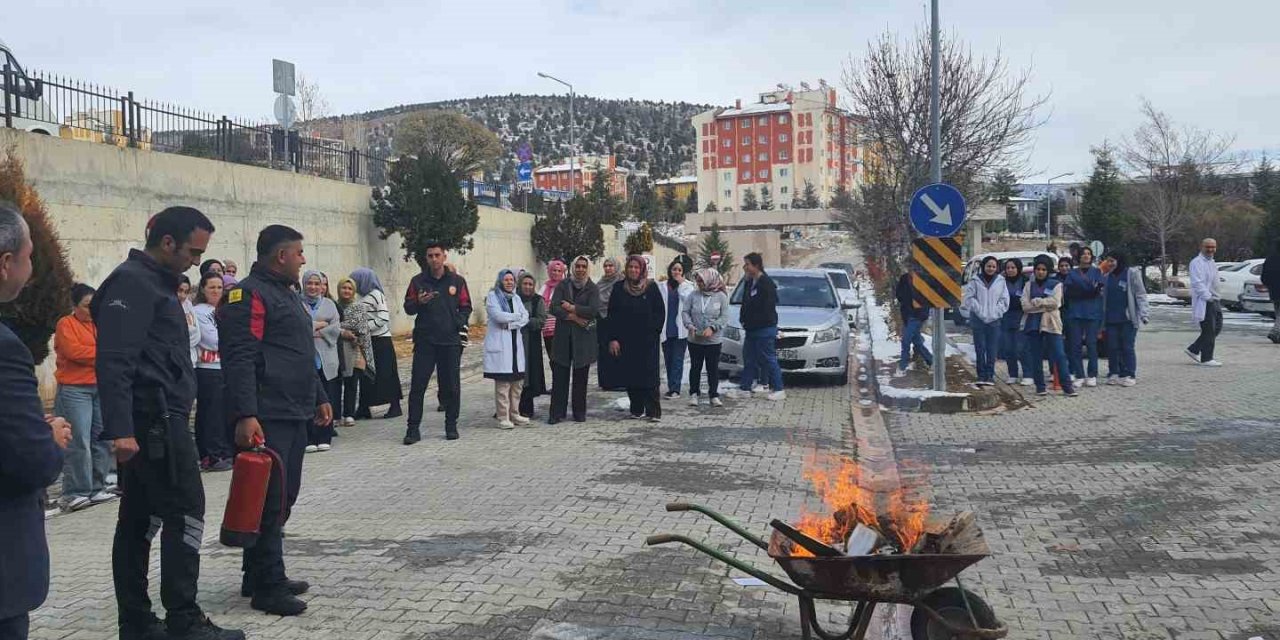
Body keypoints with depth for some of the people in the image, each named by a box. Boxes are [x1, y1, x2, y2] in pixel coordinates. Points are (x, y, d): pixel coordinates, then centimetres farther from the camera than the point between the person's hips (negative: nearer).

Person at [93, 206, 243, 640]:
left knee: (139, 519, 11)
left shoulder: (154, 282, 19)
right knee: (185, 513, -6)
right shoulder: (132, 283, -12)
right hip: (155, 420, -10)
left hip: (154, 423, 10)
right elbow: (114, 361, -22)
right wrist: (120, 428, -27)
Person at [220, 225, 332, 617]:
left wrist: (319, 398, 27)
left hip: (295, 417, 10)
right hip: (266, 420, -10)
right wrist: (245, 415, -27)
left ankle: (260, 577, 23)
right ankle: (267, 588, 1)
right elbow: (239, 360, -20)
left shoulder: (286, 294, 21)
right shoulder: (249, 295, -11)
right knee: (270, 503, -6)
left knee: (284, 499, 13)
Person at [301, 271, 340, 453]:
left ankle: (324, 438, 9)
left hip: (326, 359, 3)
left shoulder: (329, 304, 16)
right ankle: (309, 440, 0)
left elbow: (336, 328, 4)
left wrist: (316, 332, -8)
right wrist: (319, 324, -6)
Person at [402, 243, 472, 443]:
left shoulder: (456, 281, 7)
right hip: (425, 341, -1)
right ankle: (413, 428, 2)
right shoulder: (418, 281, 6)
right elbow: (408, 308, 7)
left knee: (451, 386, 6)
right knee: (417, 386, -3)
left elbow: (466, 307, 12)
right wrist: (419, 302, -14)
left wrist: (459, 322, -6)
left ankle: (451, 425, 18)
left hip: (451, 341, 1)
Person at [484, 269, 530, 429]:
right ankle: (503, 418, -3)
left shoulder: (516, 298, 18)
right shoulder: (493, 296, 0)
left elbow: (525, 317, 6)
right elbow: (498, 315, -15)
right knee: (503, 383, -8)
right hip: (499, 343, -6)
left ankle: (514, 414, 16)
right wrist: (516, 316, -3)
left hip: (515, 342, 6)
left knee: (517, 381, 6)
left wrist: (510, 323, -9)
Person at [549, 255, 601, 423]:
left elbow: (593, 310, -12)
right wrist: (573, 317, -14)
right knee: (559, 376, -1)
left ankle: (579, 412, 13)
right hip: (563, 336, 1)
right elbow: (553, 307, -5)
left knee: (580, 377, 4)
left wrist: (571, 308, -9)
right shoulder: (563, 285, 7)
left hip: (584, 337, -1)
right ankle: (557, 413, 4)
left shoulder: (593, 288, 4)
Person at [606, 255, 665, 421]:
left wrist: (655, 331, -7)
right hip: (626, 340, 2)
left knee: (649, 375, -5)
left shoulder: (652, 287, 2)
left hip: (648, 340, -2)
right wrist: (613, 338, -2)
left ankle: (653, 411, -3)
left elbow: (660, 312, 3)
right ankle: (637, 409, 14)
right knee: (630, 376, 4)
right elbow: (612, 315, 5)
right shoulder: (619, 288, 7)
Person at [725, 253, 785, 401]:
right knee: (749, 359, 12)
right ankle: (744, 389, 19)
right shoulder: (749, 282, 13)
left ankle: (779, 390, 4)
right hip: (751, 330, 9)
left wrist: (750, 322, -15)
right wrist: (743, 319, 3)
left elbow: (767, 308, -20)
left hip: (765, 329, -9)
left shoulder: (766, 283, -16)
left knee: (769, 359, -3)